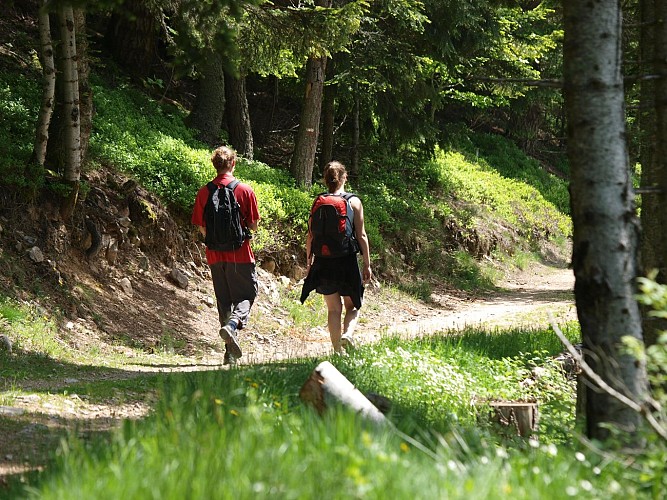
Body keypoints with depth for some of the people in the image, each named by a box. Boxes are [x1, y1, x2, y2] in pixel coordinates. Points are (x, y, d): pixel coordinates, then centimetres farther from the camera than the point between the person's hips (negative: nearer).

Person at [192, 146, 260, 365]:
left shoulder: (204, 192, 1)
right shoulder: (245, 190, -7)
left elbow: (201, 228, 5)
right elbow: (254, 225, -3)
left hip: (215, 255, 3)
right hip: (240, 254, -3)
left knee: (223, 301, 10)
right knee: (246, 295, 8)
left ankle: (231, 352, 10)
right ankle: (232, 324, -22)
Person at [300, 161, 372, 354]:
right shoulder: (354, 202, -3)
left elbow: (310, 237, 2)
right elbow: (361, 235, -4)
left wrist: (309, 262, 14)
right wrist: (367, 264, 1)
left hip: (324, 262, 2)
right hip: (347, 261, -2)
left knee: (333, 308, 12)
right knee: (352, 306, 14)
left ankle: (337, 350, 10)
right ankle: (347, 334, -14)